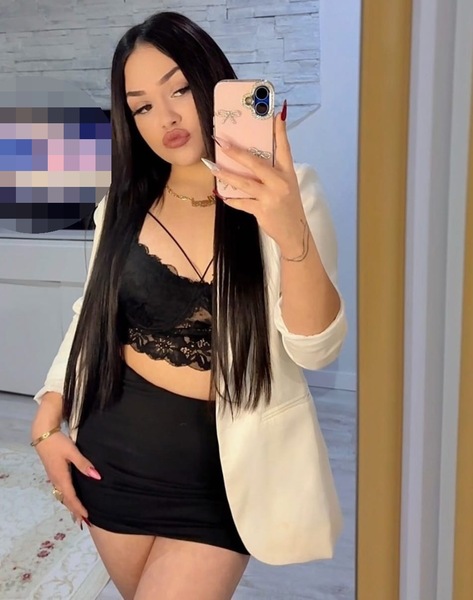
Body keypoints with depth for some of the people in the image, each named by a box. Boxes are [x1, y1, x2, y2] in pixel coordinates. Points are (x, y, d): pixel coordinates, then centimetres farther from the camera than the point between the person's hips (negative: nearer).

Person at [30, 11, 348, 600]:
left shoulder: (288, 194, -11)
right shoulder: (124, 205, 0)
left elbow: (315, 349, -20)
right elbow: (92, 316, 10)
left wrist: (292, 235, -36)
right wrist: (48, 419, 3)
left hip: (223, 470, -3)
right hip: (114, 452, 4)